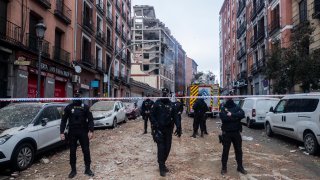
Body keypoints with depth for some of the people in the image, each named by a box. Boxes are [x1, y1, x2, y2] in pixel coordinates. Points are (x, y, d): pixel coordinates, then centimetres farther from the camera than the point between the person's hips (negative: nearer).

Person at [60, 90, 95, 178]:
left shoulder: (85, 107, 2)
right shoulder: (68, 107, 3)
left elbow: (90, 119, -1)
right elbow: (64, 120, 3)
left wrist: (91, 131, -11)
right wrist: (62, 132, -6)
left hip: (83, 132, 0)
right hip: (72, 132, 1)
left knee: (86, 151, 4)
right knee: (72, 152, 8)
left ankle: (87, 169, 17)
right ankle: (73, 170, 21)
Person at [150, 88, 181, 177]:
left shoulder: (171, 104, 7)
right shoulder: (157, 103, 0)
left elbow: (175, 117, 6)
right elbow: (152, 115, -2)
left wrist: (178, 128, -1)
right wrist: (155, 124, -15)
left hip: (168, 129, 3)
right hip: (159, 129, -3)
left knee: (167, 147, 8)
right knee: (161, 148, -6)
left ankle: (162, 163, 26)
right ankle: (162, 167, 3)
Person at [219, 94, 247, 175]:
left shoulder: (237, 107, 6)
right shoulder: (223, 108, -2)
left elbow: (242, 114, -13)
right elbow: (223, 117, -20)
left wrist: (231, 115, -21)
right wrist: (236, 116, -15)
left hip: (236, 132, 3)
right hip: (226, 133, -3)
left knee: (238, 150, 11)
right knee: (225, 150, 5)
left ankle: (240, 167, 25)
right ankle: (224, 167, 16)